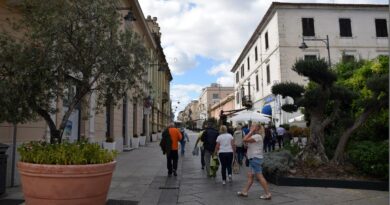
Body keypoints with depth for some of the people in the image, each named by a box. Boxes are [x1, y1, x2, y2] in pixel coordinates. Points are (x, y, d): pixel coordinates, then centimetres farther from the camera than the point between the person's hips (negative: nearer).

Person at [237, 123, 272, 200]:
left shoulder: (257, 136, -14)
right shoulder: (255, 136, 19)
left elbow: (245, 140, -23)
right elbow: (245, 140, 13)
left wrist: (251, 131, -14)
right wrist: (251, 132, 12)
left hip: (255, 158, -10)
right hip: (253, 158, 10)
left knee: (260, 176, -8)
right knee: (250, 176, 13)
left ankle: (268, 194, -3)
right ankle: (244, 192, 19)